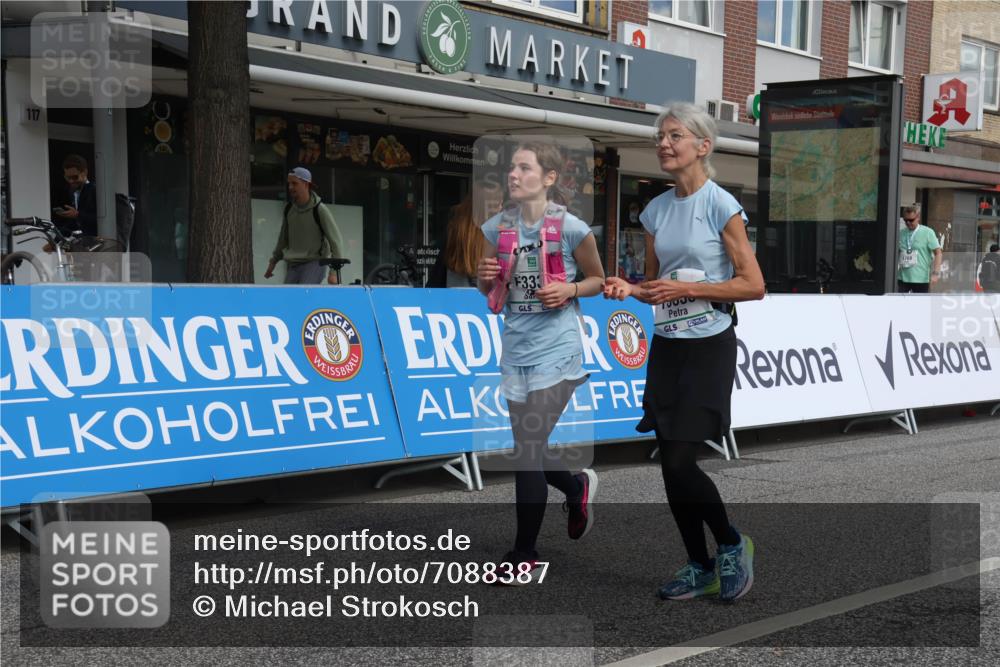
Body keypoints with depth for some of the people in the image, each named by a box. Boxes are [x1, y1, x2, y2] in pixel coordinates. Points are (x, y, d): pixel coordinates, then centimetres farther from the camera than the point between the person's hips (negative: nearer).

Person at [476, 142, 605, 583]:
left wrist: (569, 290, -15)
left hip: (555, 348, -5)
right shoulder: (498, 227, 4)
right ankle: (578, 488, 44)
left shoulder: (570, 228, -8)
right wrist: (485, 276, -8)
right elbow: (488, 288, 15)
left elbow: (598, 280, 4)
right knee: (528, 449, 12)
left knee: (530, 447, -8)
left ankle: (524, 554, 5)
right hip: (516, 347, 5)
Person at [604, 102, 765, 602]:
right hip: (665, 346, 6)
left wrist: (687, 288, -18)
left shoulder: (720, 205, -9)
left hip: (707, 349, -6)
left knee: (681, 462, -11)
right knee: (670, 466, 6)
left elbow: (753, 285, -12)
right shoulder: (656, 210, 9)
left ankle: (732, 545, 14)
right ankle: (700, 569, 20)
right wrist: (630, 289, -4)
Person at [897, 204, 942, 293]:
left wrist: (936, 273, -16)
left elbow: (938, 253, -7)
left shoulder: (927, 233, -6)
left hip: (921, 278, -4)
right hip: (902, 278, 4)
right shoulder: (901, 233, 5)